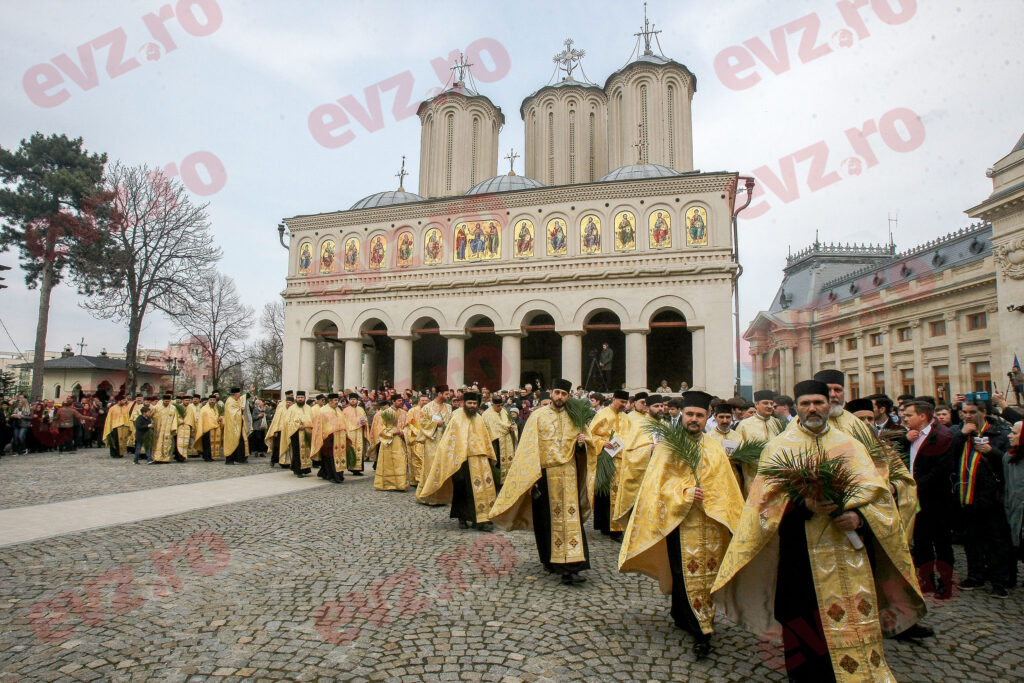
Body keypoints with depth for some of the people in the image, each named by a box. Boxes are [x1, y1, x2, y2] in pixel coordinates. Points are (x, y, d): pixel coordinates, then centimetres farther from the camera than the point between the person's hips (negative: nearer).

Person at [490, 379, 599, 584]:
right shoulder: (538, 415, 1)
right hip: (545, 473, -1)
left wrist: (582, 442, -9)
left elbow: (588, 442, 16)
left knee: (570, 518, -6)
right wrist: (530, 477, -10)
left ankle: (569, 567, -6)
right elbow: (529, 447, -3)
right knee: (547, 519, 8)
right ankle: (550, 559, 27)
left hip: (568, 473, 1)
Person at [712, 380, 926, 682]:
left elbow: (876, 491, 3)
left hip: (849, 548, 2)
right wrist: (804, 503, -22)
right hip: (801, 553, -1)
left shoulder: (850, 445, 10)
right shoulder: (780, 446, 4)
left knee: (857, 621, 1)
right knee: (805, 625, 4)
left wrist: (858, 515, -16)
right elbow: (767, 495, -5)